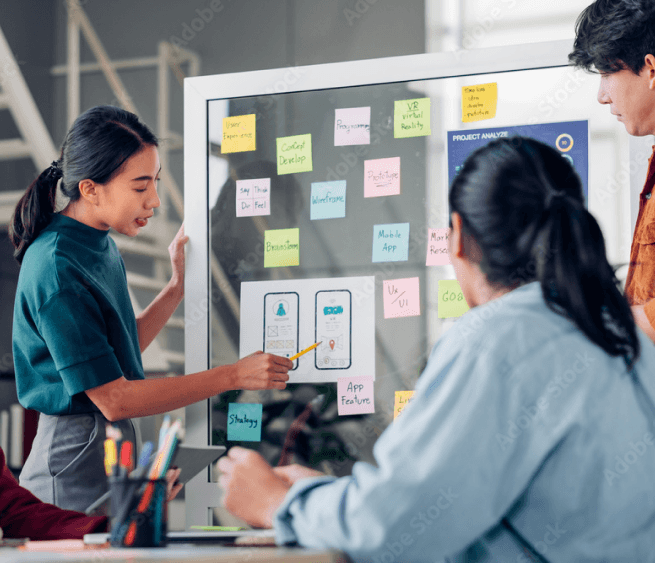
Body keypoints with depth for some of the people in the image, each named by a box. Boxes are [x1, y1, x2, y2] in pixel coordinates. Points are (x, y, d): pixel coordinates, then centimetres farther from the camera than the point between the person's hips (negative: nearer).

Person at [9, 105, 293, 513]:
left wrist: (180, 284, 7)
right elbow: (114, 399, -24)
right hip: (76, 460, -9)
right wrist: (233, 376, -23)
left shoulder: (100, 245, 8)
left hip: (115, 442, 9)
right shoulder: (58, 271, -22)